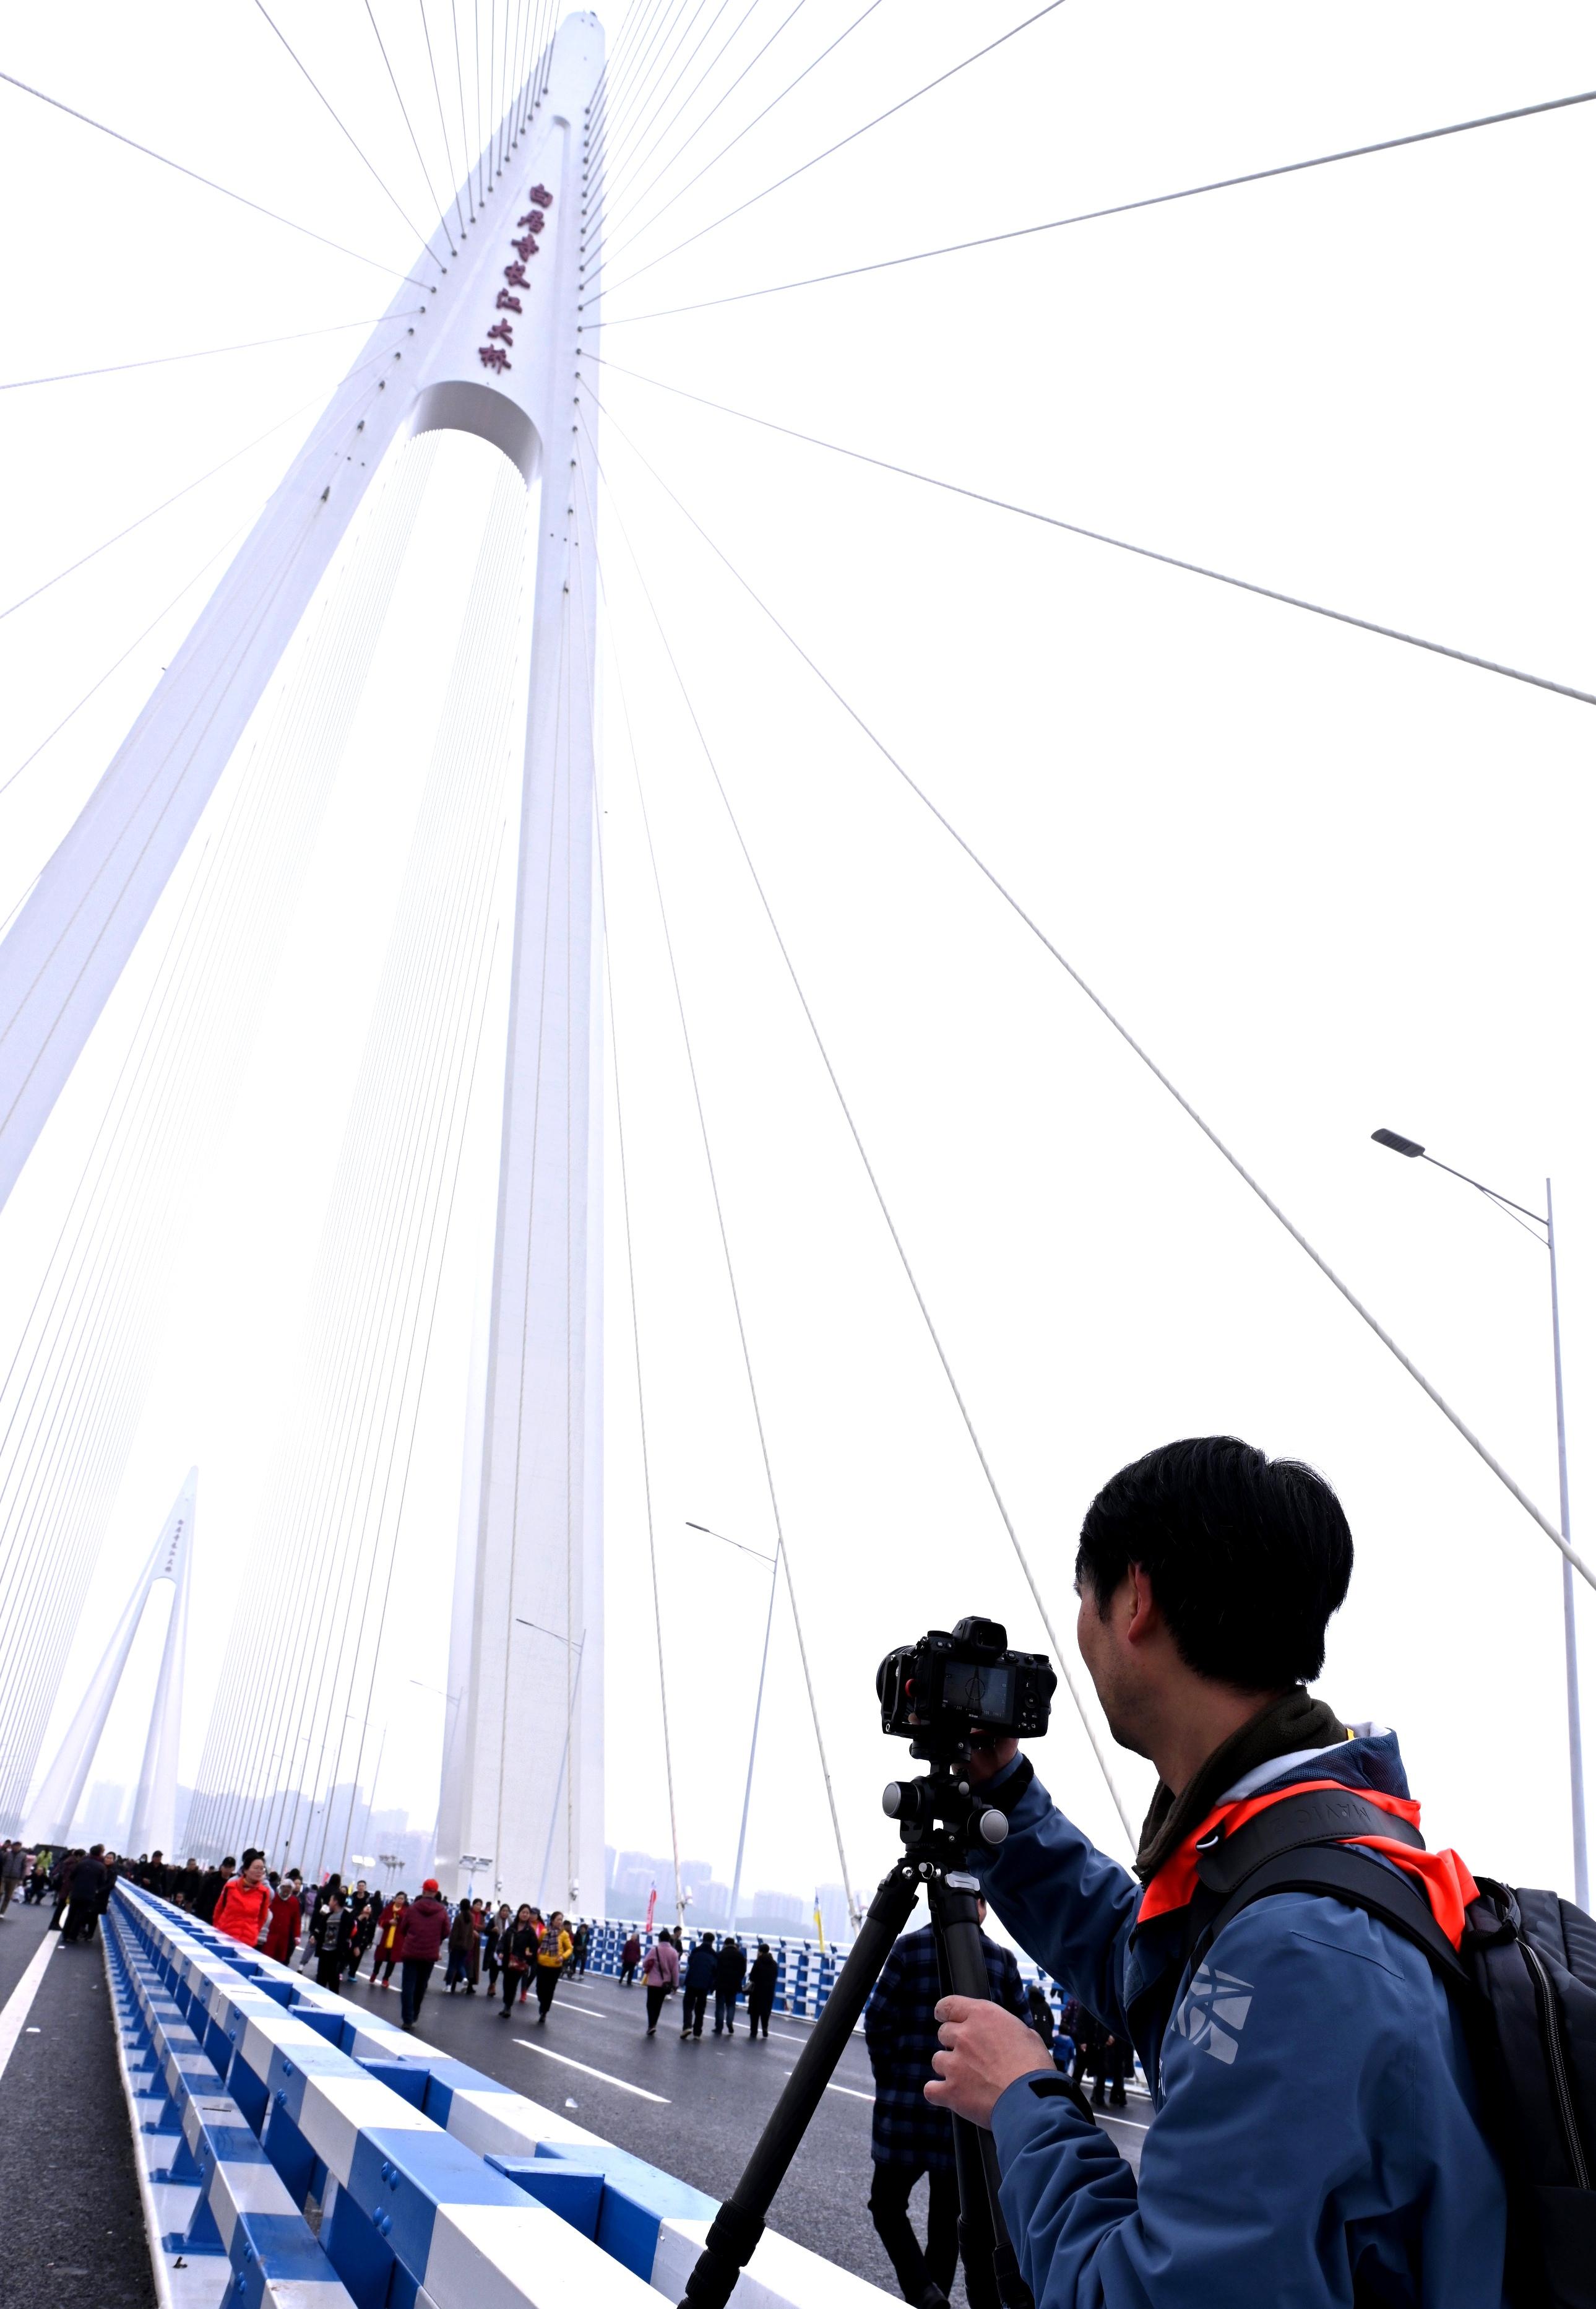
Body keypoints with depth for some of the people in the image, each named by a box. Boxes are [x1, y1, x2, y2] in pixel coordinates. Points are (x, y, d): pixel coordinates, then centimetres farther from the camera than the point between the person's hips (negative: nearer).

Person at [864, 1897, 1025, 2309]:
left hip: (908, 2103, -3)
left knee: (887, 2200, 12)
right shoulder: (1002, 1959, 2)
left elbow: (879, 2020, -6)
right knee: (947, 2212, 18)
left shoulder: (910, 1947, -6)